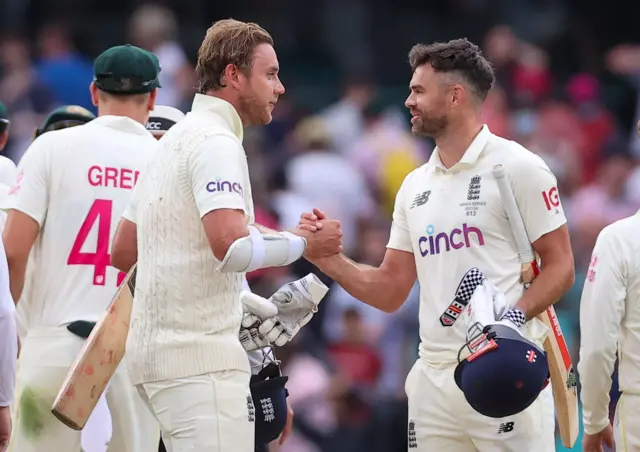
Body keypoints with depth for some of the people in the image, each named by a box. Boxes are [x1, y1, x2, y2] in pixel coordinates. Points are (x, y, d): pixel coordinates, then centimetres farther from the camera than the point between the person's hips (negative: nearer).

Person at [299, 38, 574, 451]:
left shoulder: (518, 167, -3)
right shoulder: (415, 186, 16)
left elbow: (560, 267, -5)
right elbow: (390, 291, 18)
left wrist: (514, 317, -21)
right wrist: (330, 260, 3)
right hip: (434, 377, 6)